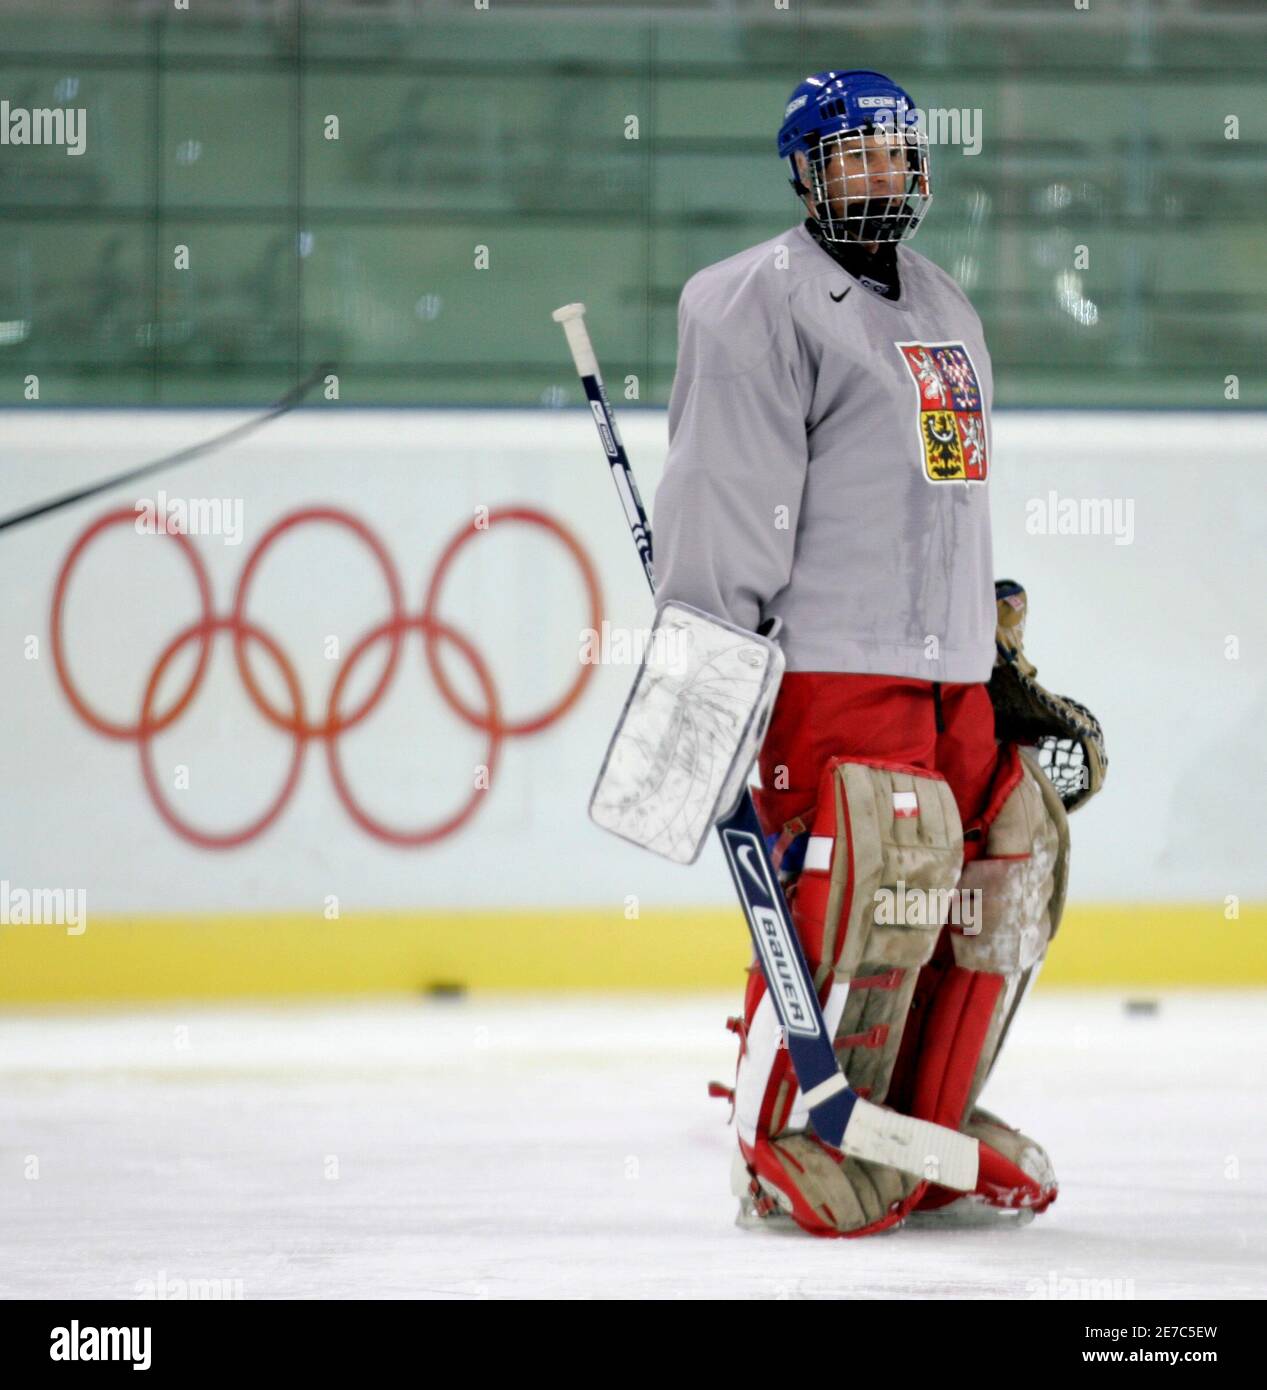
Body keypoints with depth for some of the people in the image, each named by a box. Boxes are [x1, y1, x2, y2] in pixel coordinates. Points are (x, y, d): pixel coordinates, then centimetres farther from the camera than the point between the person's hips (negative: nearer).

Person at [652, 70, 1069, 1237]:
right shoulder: (766, 302, -5)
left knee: (1002, 884, 5)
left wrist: (1004, 650, 28)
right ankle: (788, 1148, -7)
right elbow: (725, 495, -12)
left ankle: (930, 1132, 17)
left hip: (952, 677, 9)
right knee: (858, 892, -17)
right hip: (829, 669, -9)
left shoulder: (948, 310, 23)